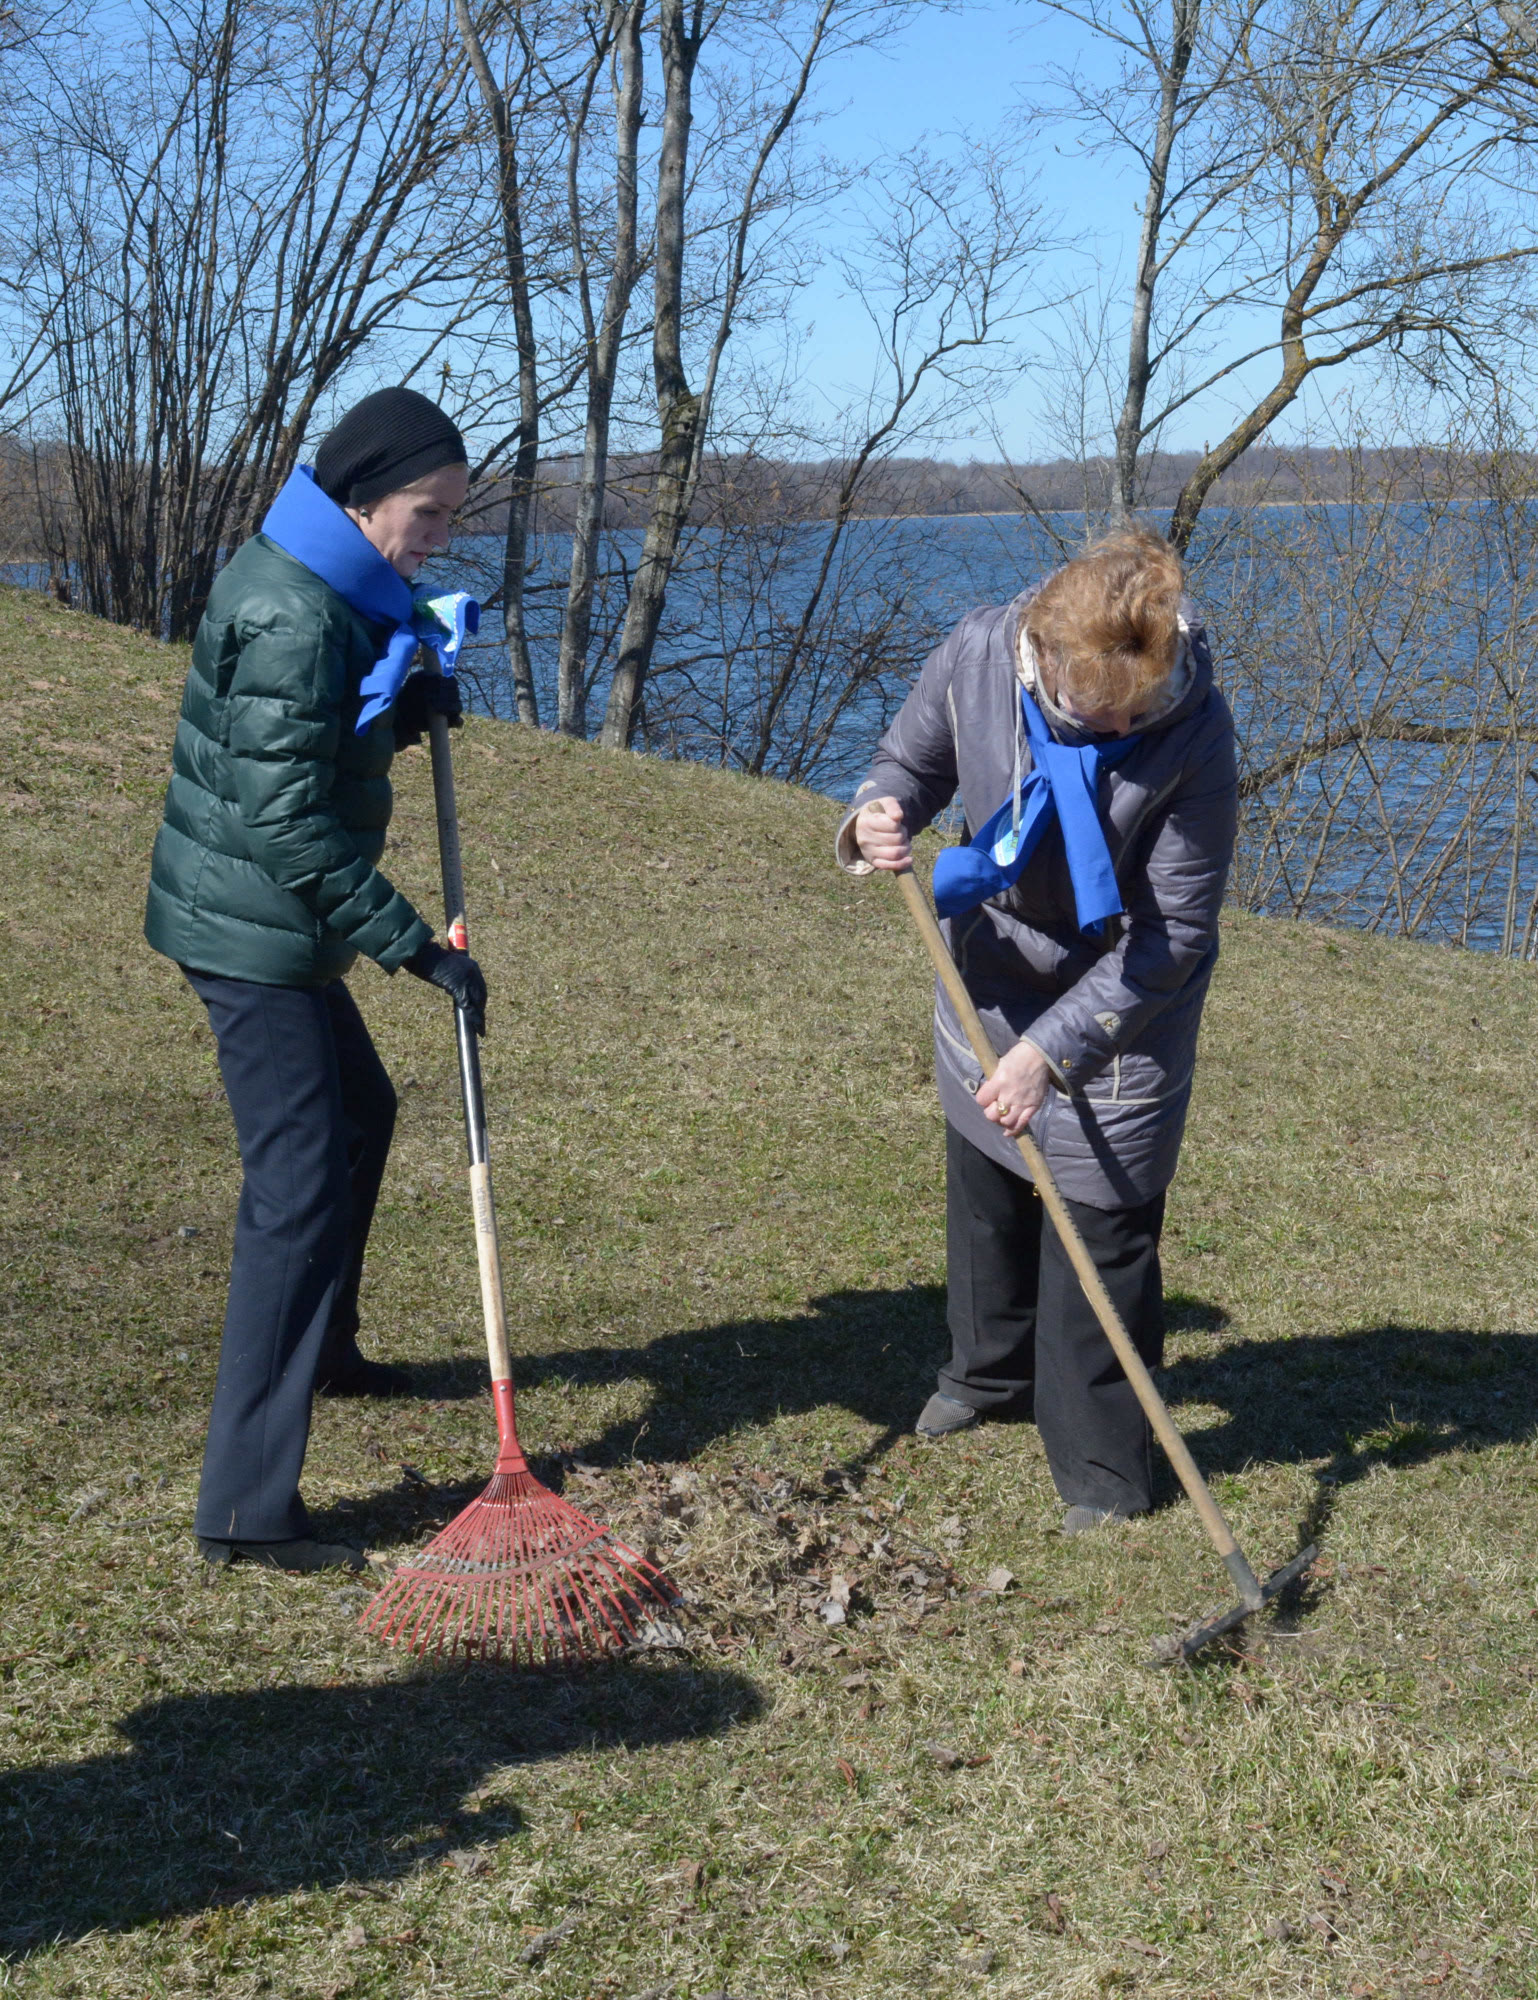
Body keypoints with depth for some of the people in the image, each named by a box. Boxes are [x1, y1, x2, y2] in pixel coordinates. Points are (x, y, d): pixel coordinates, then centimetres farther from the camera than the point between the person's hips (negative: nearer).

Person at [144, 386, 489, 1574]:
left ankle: (320, 1347, 47)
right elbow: (290, 827, -26)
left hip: (277, 930, 11)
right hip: (253, 933, -11)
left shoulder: (326, 591, 9)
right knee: (300, 1187, -11)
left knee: (359, 1114, 26)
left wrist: (410, 708, 0)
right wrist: (420, 948, -24)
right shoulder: (290, 618, -23)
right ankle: (246, 1510, -10)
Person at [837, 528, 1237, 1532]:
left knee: (1100, 1227, 0)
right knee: (984, 1195, 23)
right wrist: (879, 818, -27)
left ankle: (1103, 1461, 21)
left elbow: (1172, 936, -25)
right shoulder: (978, 656, -23)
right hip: (988, 980, 5)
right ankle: (992, 1372, 50)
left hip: (1120, 1008, -4)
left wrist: (1051, 1048, -29)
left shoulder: (1194, 731, -31)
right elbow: (911, 762, -3)